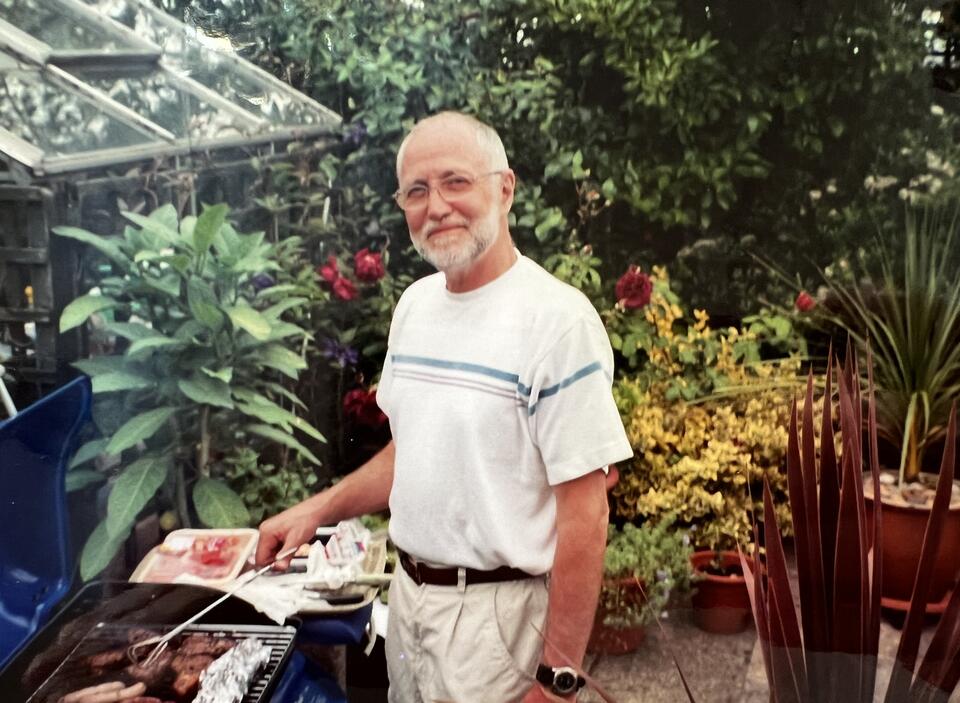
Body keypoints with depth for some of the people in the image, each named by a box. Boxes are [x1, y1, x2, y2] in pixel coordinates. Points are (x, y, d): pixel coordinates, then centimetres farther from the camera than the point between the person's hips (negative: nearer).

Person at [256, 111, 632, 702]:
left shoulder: (557, 318, -19)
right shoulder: (414, 304, 4)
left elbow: (585, 514, -19)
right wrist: (318, 511, 5)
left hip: (499, 610, -7)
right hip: (409, 591, 7)